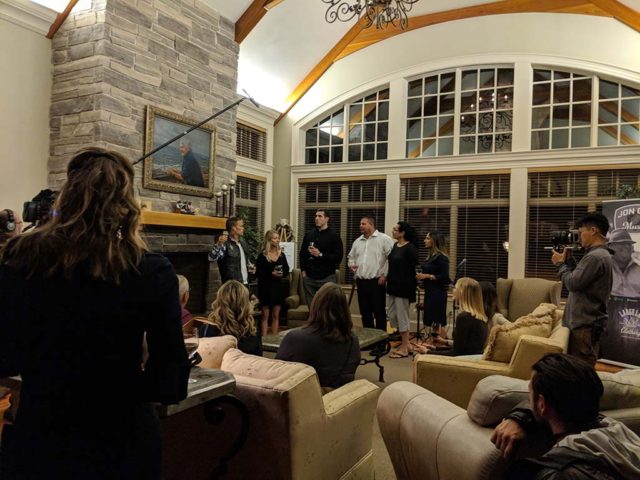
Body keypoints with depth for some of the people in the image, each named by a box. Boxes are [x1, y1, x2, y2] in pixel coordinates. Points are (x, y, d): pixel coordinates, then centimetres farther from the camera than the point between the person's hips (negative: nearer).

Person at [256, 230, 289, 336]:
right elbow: (258, 273, -9)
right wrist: (271, 274, -21)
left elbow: (287, 271, 9)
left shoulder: (281, 254, 6)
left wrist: (282, 274, -12)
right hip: (265, 287, -4)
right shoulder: (262, 256, -6)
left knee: (276, 315, 9)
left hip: (278, 287, 4)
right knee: (265, 316, 3)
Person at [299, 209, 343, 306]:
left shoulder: (334, 236, -2)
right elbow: (302, 253, 14)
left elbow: (338, 258, -9)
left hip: (327, 278, -4)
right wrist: (303, 270, 4)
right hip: (309, 277, 4)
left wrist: (320, 254, -16)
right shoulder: (309, 234, 11)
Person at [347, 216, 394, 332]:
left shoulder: (384, 239, -6)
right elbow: (351, 256, 25)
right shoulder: (357, 241, 15)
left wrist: (385, 275, -13)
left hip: (377, 281, -6)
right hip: (361, 281, 6)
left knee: (379, 312, 1)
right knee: (365, 311, 12)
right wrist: (351, 265, 4)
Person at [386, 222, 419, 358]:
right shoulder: (395, 246, 9)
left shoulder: (410, 248, -14)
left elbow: (414, 267, -14)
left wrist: (410, 285, -11)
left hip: (404, 287, -9)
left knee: (402, 316, 0)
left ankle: (404, 348, 12)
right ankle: (406, 343, 26)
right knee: (392, 315, 13)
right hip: (393, 286, 9)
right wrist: (388, 278, 10)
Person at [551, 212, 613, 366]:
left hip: (585, 325, -10)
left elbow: (573, 283, -18)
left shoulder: (595, 257, -18)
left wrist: (561, 263, -4)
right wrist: (569, 260, 11)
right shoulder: (602, 255, 17)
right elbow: (580, 279, 19)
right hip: (586, 321, 10)